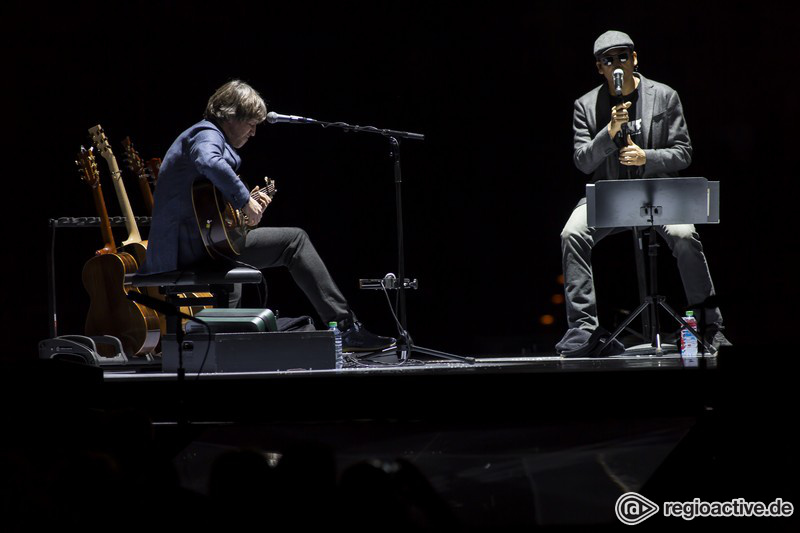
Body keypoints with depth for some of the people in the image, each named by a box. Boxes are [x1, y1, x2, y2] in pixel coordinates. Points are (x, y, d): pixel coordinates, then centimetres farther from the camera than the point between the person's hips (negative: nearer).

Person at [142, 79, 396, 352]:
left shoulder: (205, 134, 24)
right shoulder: (207, 134, -8)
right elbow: (210, 164, -34)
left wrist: (245, 201, 19)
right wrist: (244, 200, -26)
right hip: (198, 245, -10)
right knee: (295, 240, -9)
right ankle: (346, 328, -13)